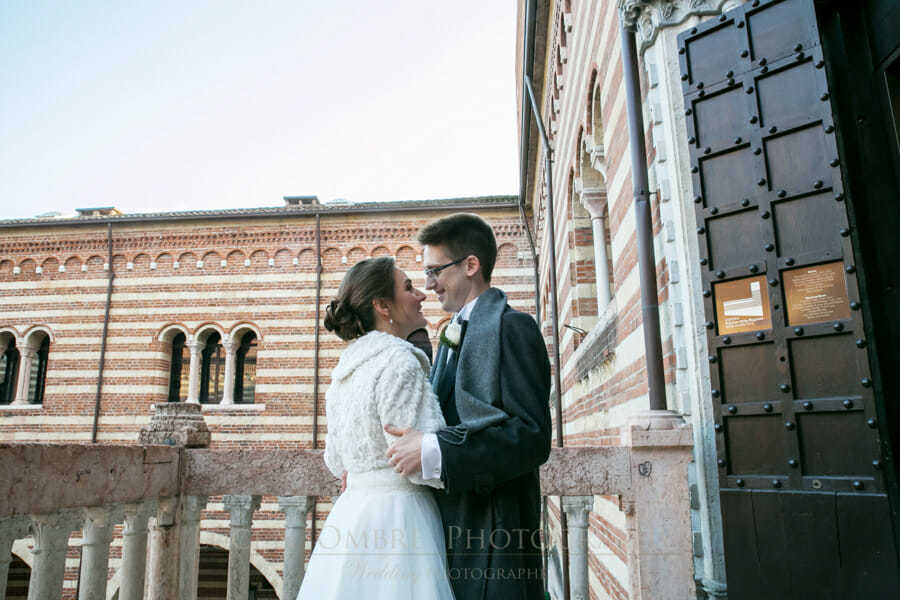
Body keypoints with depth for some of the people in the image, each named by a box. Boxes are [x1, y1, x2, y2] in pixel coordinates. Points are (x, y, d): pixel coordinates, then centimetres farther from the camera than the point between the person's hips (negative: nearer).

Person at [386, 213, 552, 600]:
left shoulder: (511, 327, -12)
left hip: (491, 529, -8)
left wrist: (435, 451, -26)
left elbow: (532, 437, -20)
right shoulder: (453, 337, 17)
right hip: (450, 528, 8)